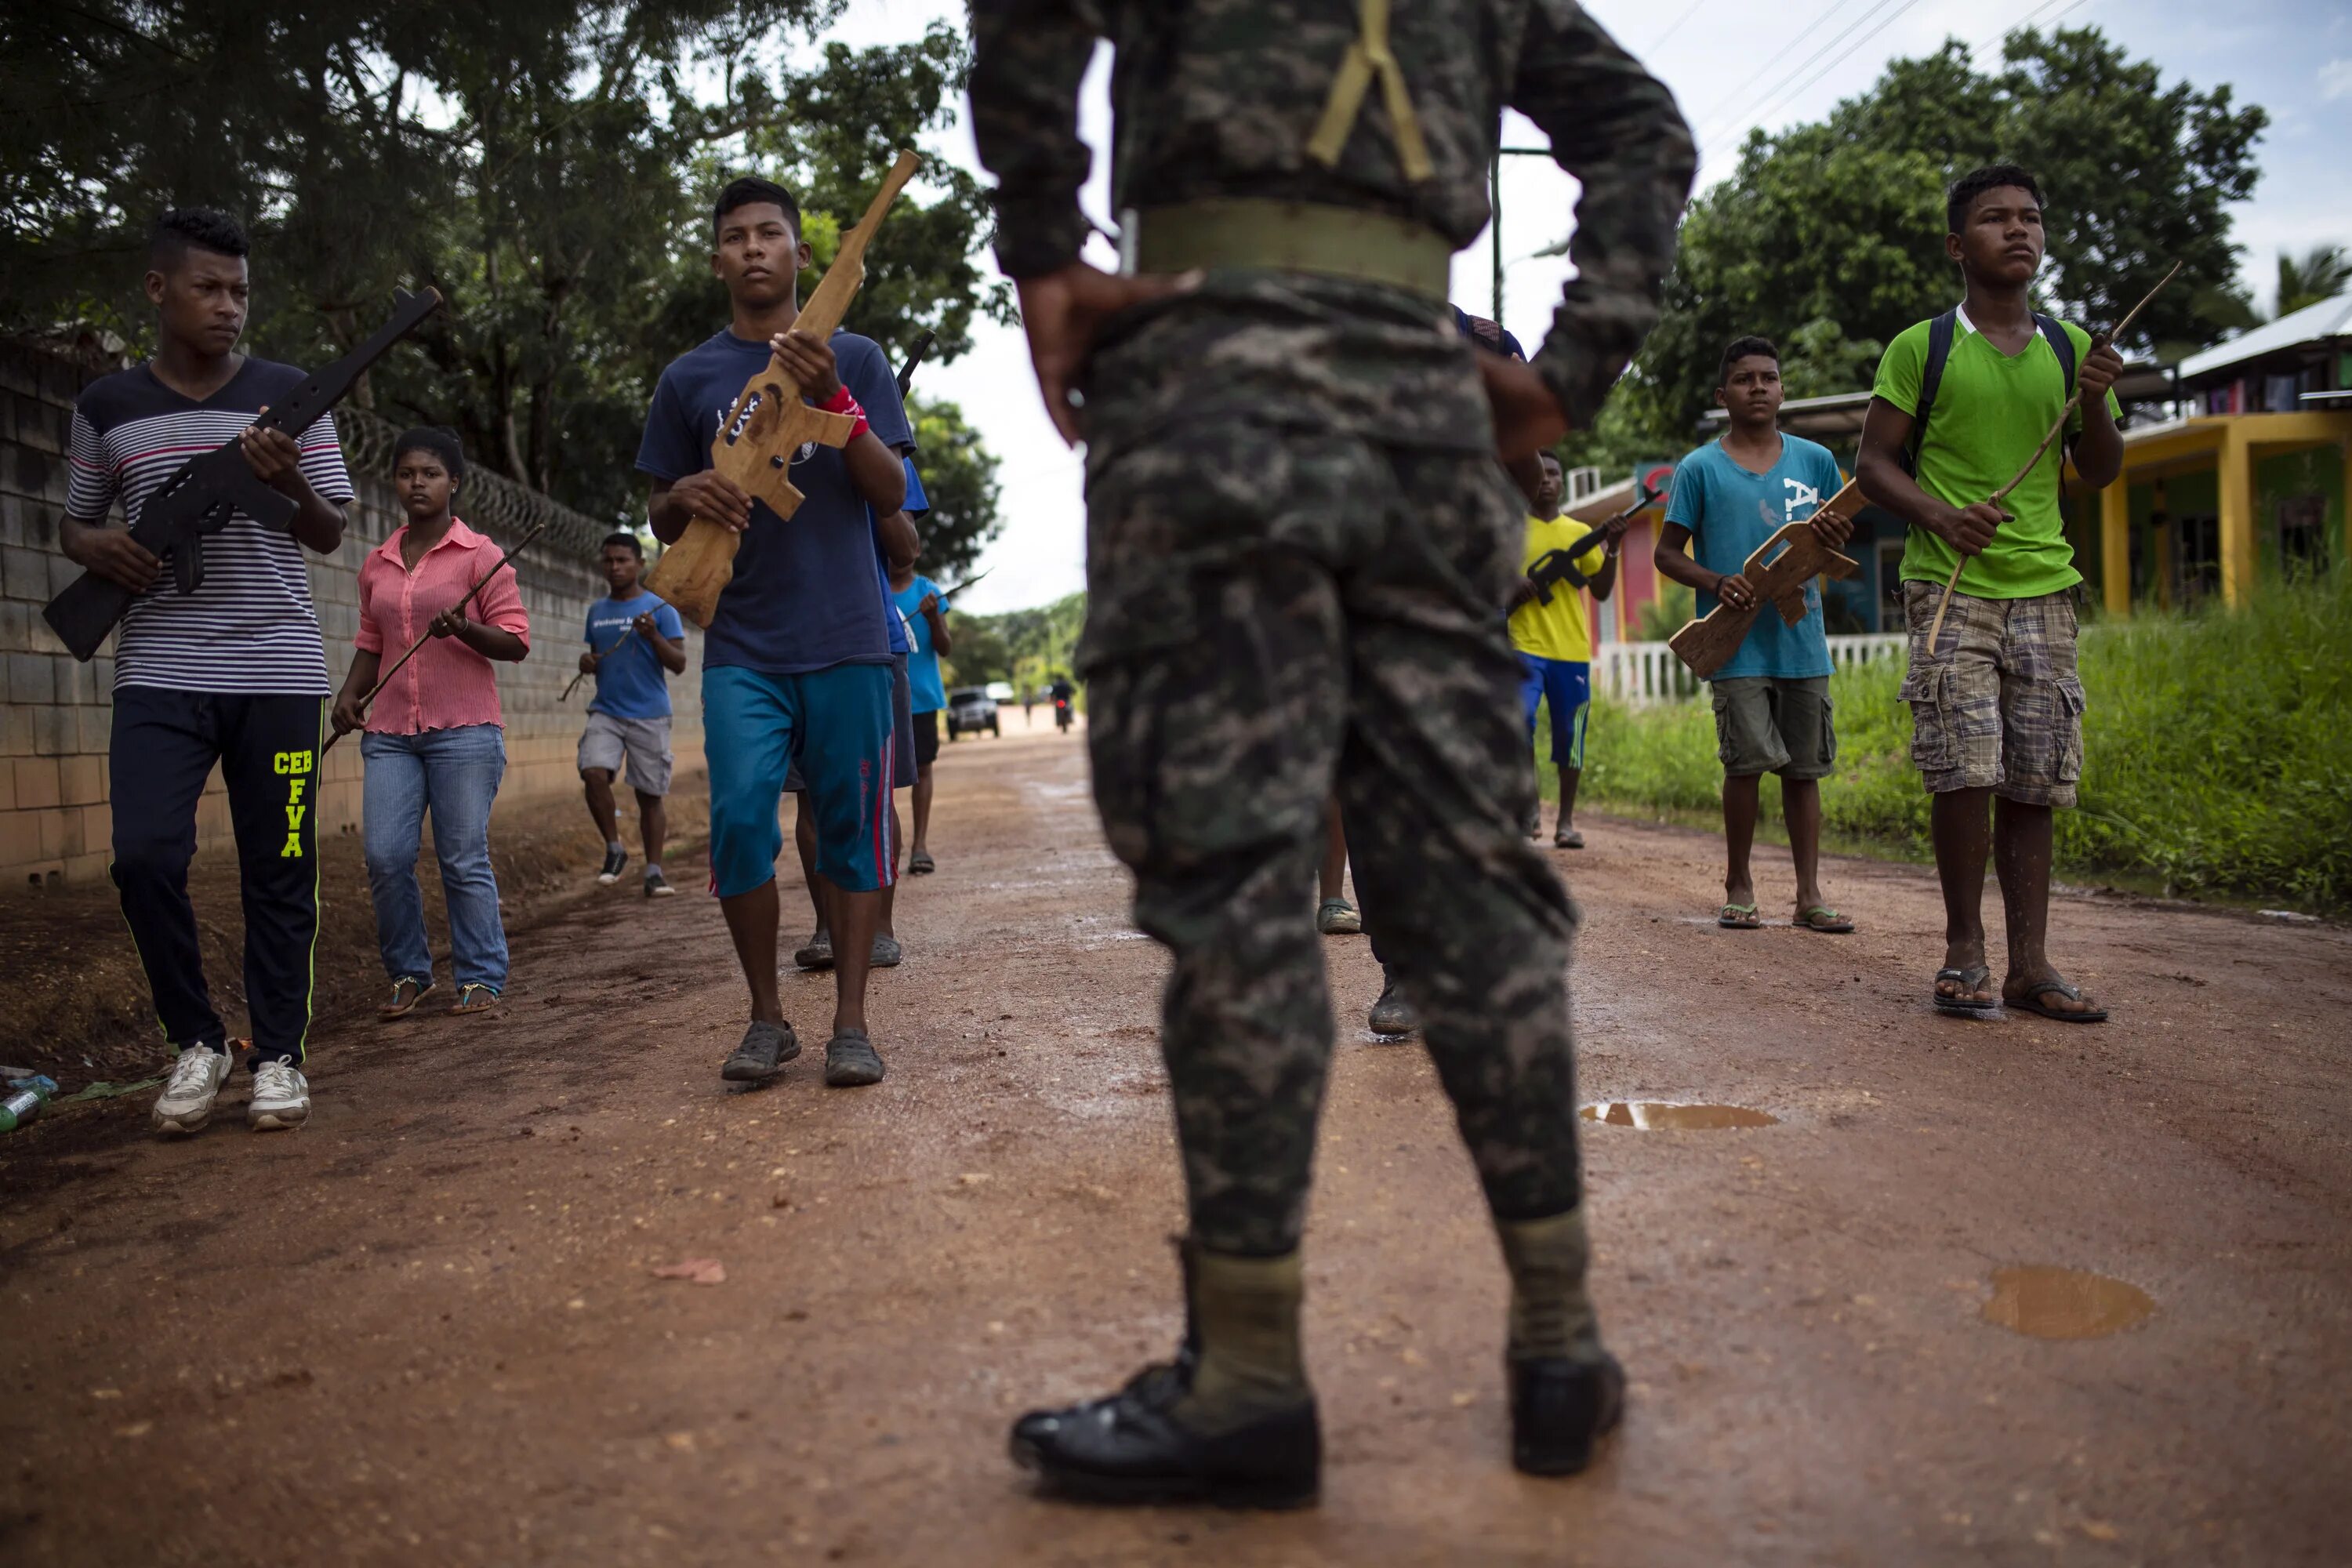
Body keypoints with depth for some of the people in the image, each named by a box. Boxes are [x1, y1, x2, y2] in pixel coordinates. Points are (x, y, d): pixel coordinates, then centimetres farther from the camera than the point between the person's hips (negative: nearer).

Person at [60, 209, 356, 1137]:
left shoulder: (288, 395, 6)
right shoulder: (107, 406, 9)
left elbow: (330, 536, 6)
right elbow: (73, 522, 19)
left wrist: (290, 482, -14)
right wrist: (97, 548, -4)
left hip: (277, 673, -1)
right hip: (159, 673, 1)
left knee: (278, 870, 1)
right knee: (144, 857, -11)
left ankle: (279, 1055, 13)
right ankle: (196, 1044, 9)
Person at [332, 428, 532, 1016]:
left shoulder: (480, 554, 1)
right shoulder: (375, 565, 15)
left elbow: (516, 642, -2)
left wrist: (463, 629, -20)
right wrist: (350, 692, 6)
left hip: (464, 731, -4)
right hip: (390, 733, 4)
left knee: (464, 860, -3)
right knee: (385, 857, -3)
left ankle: (481, 979, 8)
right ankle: (407, 975, 13)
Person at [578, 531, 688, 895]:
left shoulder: (660, 608, -1)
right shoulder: (596, 611, 14)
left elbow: (679, 665, -6)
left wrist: (654, 636, -22)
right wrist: (586, 662, 2)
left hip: (649, 715, -3)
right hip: (606, 712, 3)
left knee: (649, 795, 1)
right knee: (594, 774, -20)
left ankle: (654, 871, 10)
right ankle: (614, 848, -2)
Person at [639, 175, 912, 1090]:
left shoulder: (853, 360, 9)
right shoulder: (690, 379, 12)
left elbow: (891, 497, 0)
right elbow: (663, 524, 16)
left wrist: (834, 400, -14)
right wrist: (685, 496, -8)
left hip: (846, 636, 0)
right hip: (743, 646, 1)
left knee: (851, 825, 0)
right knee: (740, 818, -11)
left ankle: (850, 1022, 7)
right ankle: (766, 1018, 4)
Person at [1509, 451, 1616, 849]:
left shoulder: (1580, 532, 11)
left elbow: (1601, 591, 7)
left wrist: (1611, 549, -8)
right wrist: (1510, 586, -11)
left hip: (1572, 651, 2)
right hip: (1525, 646, -2)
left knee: (1570, 735, 4)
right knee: (1519, 718, -21)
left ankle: (1566, 821, 16)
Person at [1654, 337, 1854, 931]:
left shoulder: (1816, 460, 11)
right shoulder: (1700, 468, 2)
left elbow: (1839, 539, 18)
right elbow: (1666, 553, 3)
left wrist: (1836, 539, -7)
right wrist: (1717, 582, -15)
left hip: (1801, 639, 3)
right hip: (1736, 643, -3)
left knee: (1804, 766, 6)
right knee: (1749, 760, -9)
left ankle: (1809, 893, 13)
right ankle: (1738, 885, 7)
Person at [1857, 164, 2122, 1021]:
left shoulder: (2068, 347, 14)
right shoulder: (1921, 348, 3)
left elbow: (2100, 473, 17)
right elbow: (1874, 462, 2)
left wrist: (2099, 402, -3)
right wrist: (1940, 516, -15)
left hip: (2044, 588, 4)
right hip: (1950, 587, -4)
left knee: (2033, 781, 2)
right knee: (1965, 770, -12)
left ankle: (2029, 963, 8)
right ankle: (1963, 950, 4)